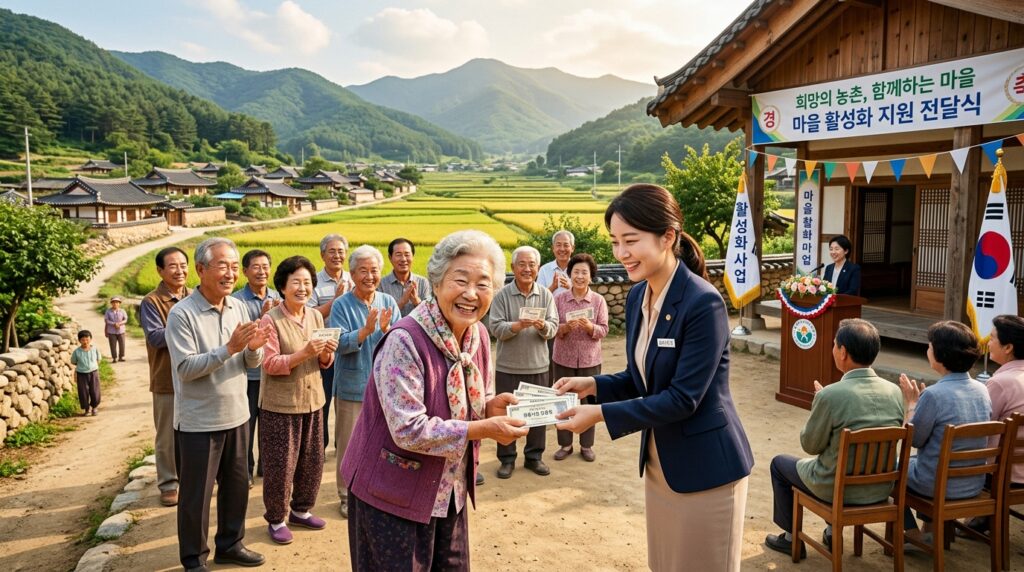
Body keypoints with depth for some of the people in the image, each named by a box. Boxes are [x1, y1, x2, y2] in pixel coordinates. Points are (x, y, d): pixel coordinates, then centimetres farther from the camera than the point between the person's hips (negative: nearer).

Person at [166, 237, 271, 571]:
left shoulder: (238, 307, 2)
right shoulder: (181, 314, -16)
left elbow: (251, 363, 5)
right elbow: (185, 368, -21)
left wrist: (254, 348, -18)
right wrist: (229, 348, -28)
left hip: (237, 414, 6)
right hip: (199, 422, -6)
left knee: (237, 485, 18)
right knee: (196, 494, 9)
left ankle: (229, 545, 36)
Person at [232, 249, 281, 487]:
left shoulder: (276, 297, 4)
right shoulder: (238, 300, -11)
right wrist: (262, 317, -24)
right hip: (248, 373, -4)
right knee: (247, 423, 6)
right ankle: (245, 469, 21)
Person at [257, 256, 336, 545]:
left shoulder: (316, 316, 4)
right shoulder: (270, 320, -13)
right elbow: (270, 364, -17)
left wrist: (327, 352, -13)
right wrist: (303, 353, -29)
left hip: (313, 400, 6)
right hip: (280, 404, -5)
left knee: (313, 462, 14)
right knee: (280, 466, 4)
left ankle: (301, 510, 35)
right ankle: (276, 519, 25)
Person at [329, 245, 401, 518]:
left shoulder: (389, 303, 1)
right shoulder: (341, 306, -8)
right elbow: (340, 344, -18)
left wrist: (385, 329, -25)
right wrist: (366, 330, -32)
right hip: (351, 387, -3)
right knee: (348, 444, 8)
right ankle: (348, 496, 25)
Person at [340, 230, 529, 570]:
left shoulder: (478, 335, -2)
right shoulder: (405, 341, -25)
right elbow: (409, 430, -28)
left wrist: (493, 406, -13)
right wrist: (483, 430, -26)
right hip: (394, 495, -7)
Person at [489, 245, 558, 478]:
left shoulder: (545, 295, 1)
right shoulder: (502, 295, -5)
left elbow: (554, 327, -4)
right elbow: (496, 328, -12)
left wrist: (543, 326, -26)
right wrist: (518, 325, -28)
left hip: (538, 366, 2)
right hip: (508, 367, -2)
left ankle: (534, 456, 27)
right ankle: (507, 459, 22)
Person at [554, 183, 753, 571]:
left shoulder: (704, 303, -23)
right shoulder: (636, 296, 1)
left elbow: (682, 398, -23)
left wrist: (601, 414, -25)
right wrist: (593, 385, -5)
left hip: (705, 467, -7)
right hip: (659, 462, 7)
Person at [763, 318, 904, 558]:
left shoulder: (830, 395, -26)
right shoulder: (895, 392, -8)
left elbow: (810, 445, -12)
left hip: (836, 489, -5)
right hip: (881, 488, 6)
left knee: (779, 463, 21)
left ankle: (791, 538, 32)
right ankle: (833, 532, 43)